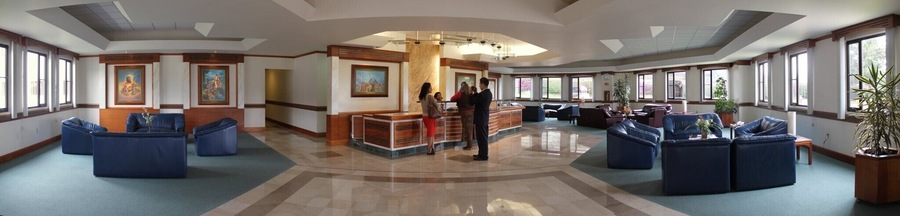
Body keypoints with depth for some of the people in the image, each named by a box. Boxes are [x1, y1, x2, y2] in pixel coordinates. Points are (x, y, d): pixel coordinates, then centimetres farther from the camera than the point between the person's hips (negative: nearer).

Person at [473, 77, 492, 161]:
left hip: (480, 118, -10)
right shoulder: (489, 93, 9)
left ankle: (483, 155, 1)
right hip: (485, 117, 10)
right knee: (483, 136, 15)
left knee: (481, 137, -4)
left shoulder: (482, 94, -21)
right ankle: (482, 153, 23)